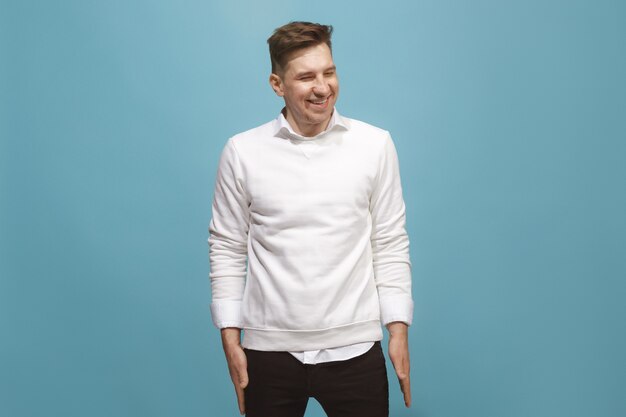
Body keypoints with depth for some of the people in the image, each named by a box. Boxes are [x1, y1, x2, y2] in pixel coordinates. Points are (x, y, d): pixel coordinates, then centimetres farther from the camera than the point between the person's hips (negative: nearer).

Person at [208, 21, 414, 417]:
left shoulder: (375, 145, -1)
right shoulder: (242, 152, -2)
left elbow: (390, 244, 3)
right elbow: (227, 248, 3)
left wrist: (399, 330, 0)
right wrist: (231, 339, 0)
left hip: (354, 348, 0)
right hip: (269, 350, 0)